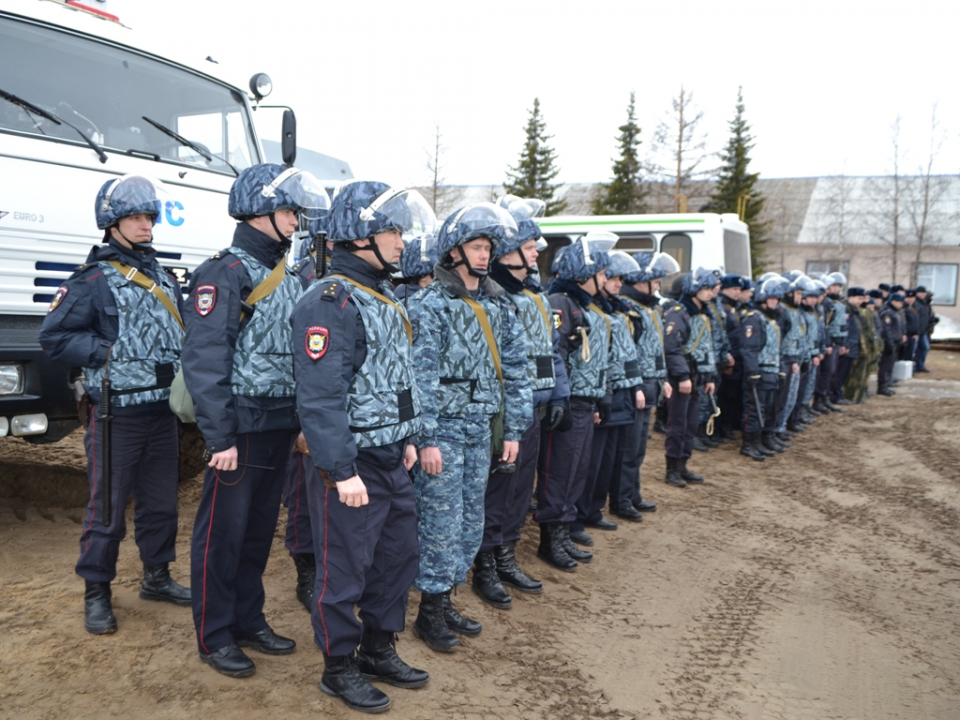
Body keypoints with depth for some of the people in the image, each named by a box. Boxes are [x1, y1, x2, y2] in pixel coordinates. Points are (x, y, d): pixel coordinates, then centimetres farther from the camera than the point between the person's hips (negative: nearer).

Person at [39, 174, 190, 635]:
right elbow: (54, 337, -9)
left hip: (163, 411, 6)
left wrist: (182, 372, 5)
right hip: (116, 416, -6)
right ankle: (96, 593, 17)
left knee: (161, 503, 15)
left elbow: (180, 334, 21)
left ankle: (157, 577, 31)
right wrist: (108, 353, -17)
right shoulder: (94, 280, -8)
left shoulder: (163, 279, 12)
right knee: (108, 509, 2)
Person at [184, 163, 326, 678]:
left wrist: (302, 421, 13)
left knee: (260, 529, 17)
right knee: (223, 533, 4)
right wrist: (220, 437, -21)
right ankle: (214, 637, 19)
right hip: (241, 427, -8)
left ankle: (248, 621, 31)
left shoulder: (287, 277, 13)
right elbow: (204, 359, -18)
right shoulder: (225, 273, -12)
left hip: (280, 426, 8)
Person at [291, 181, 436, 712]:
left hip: (391, 461, 10)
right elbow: (321, 397, -24)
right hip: (351, 466, -9)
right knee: (345, 568, 5)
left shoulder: (382, 297, 13)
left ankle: (378, 649, 36)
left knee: (398, 555, 18)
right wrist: (342, 470, -24)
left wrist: (406, 439, 19)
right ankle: (339, 667, 24)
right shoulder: (331, 302, -18)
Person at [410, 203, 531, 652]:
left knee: (471, 522, 13)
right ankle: (430, 611, 14)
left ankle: (445, 601, 27)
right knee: (442, 522, -1)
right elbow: (421, 375, -14)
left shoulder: (498, 306, 10)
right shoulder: (432, 304, -9)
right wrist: (426, 439, -17)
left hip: (481, 429, 7)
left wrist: (513, 429, 8)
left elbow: (514, 369, 12)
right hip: (443, 429, -6)